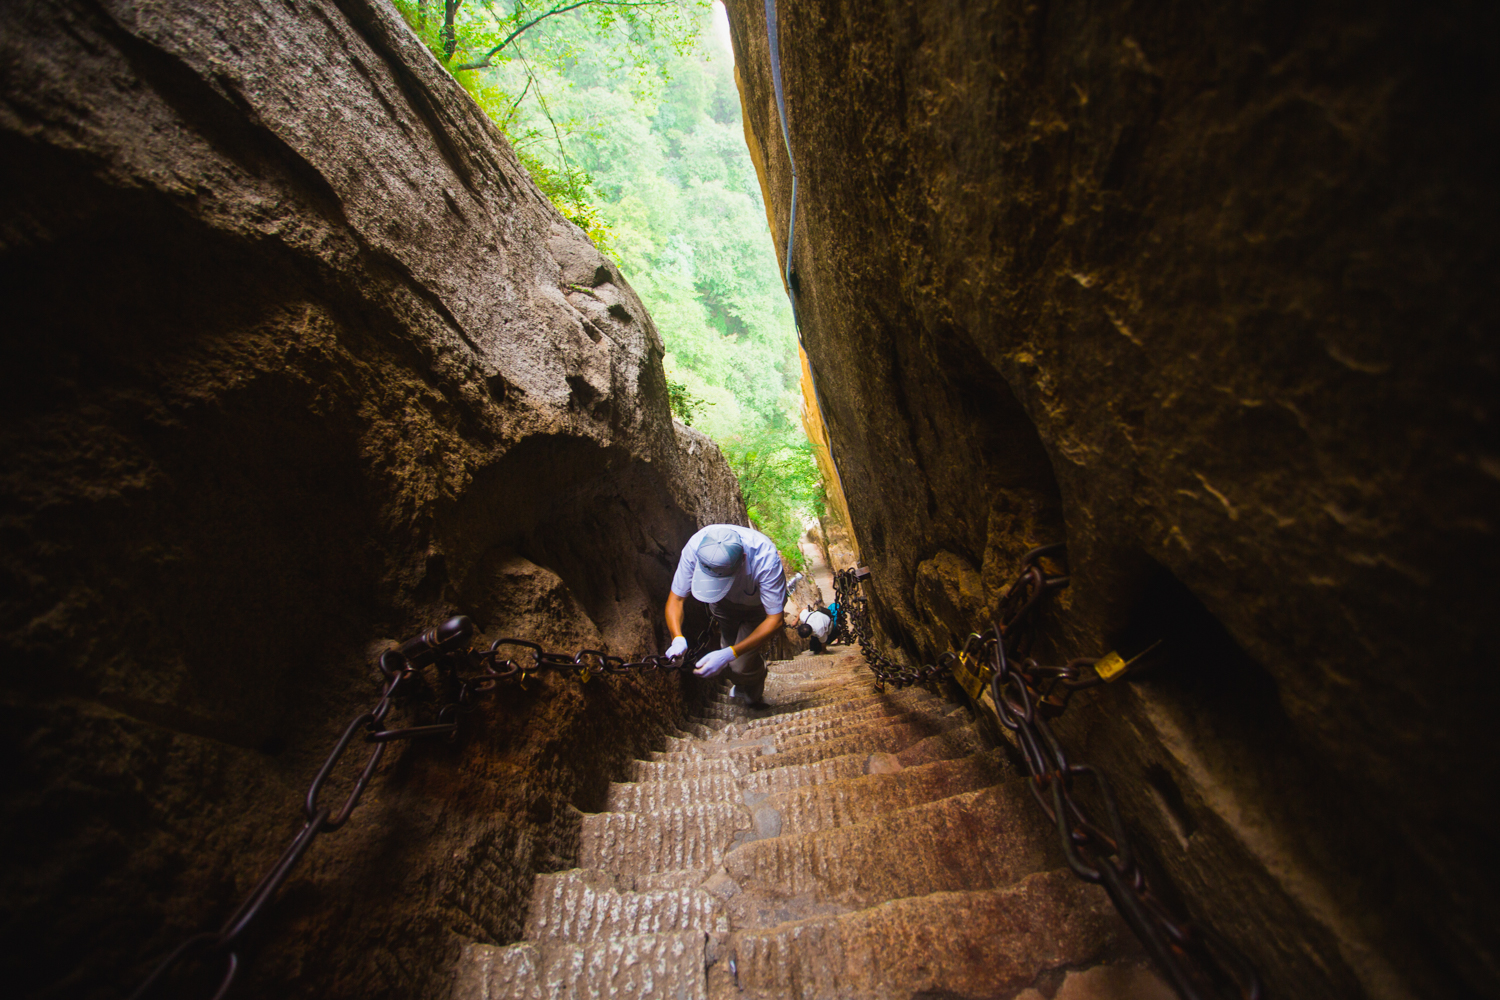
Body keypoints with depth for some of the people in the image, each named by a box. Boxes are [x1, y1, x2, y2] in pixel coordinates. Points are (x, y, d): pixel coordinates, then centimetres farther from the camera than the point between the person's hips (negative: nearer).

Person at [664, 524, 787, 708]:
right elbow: (675, 598, -22)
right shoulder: (695, 547, -35)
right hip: (725, 601, 3)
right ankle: (741, 688, 49)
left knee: (742, 665, -10)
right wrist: (677, 638, -40)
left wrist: (729, 654, -44)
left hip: (759, 604, -3)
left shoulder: (765, 558, -43)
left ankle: (753, 698, 28)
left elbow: (775, 619, -36)